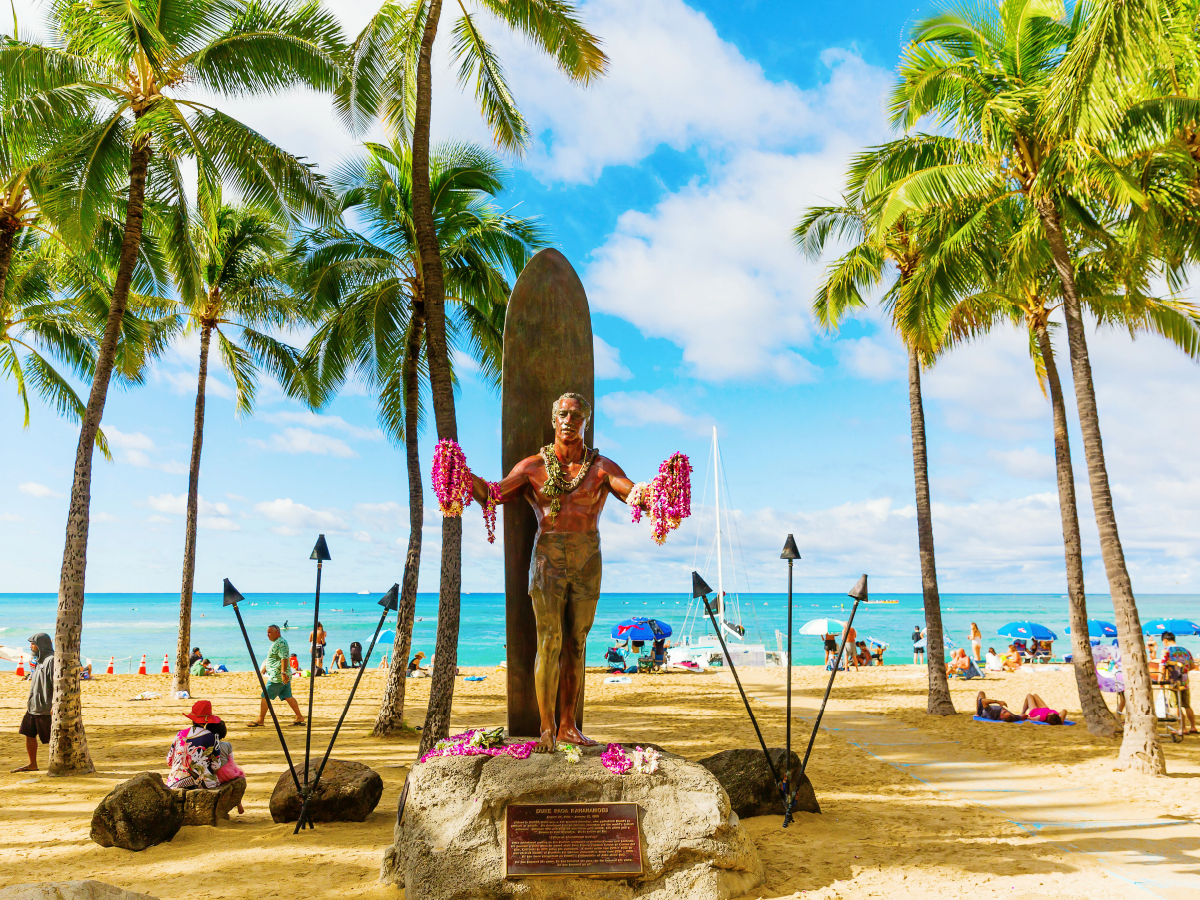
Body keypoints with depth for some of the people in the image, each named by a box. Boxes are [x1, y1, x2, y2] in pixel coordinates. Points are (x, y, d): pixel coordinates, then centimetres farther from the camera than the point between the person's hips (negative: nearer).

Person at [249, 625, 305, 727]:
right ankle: (299, 717, 7)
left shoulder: (280, 643, -15)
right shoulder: (277, 642, 19)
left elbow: (284, 658, -24)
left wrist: (283, 673, -30)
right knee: (288, 697, 8)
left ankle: (260, 721, 5)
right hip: (283, 677, 10)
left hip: (277, 677, -10)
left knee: (265, 697, -2)